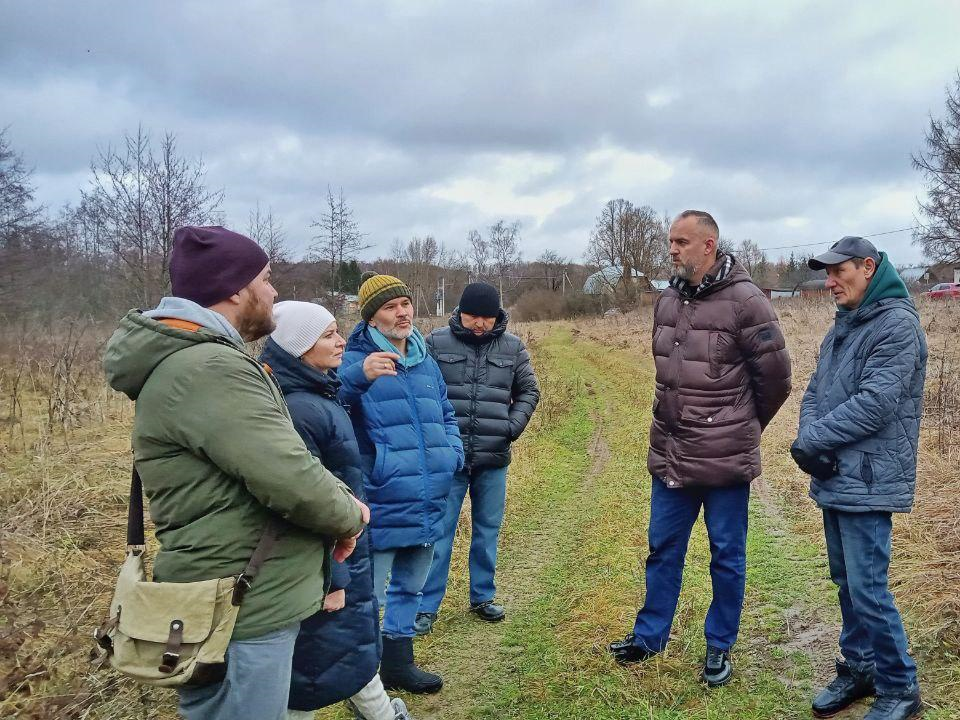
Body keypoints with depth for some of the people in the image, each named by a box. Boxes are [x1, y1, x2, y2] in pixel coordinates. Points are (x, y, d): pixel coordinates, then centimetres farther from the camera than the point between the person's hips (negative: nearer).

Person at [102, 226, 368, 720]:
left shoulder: (206, 359, 13)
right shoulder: (208, 369, -24)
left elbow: (278, 458, 14)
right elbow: (290, 478, -29)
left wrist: (340, 501, -2)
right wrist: (348, 513, -9)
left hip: (247, 602, 10)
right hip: (240, 619, -10)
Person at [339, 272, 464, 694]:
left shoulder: (426, 363, 12)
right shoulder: (354, 360, -11)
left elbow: (446, 415, 23)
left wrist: (453, 451, 5)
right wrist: (357, 376, -44)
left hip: (427, 508, 7)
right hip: (381, 509, -7)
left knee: (409, 590, 22)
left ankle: (398, 664, 40)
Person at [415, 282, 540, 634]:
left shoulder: (512, 347, 4)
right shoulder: (437, 342, -2)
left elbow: (529, 391, 13)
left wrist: (513, 426, -1)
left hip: (493, 460, 2)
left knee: (488, 530, 14)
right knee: (439, 532, 3)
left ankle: (482, 596, 30)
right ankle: (427, 606, 15)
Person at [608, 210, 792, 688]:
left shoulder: (744, 302, -14)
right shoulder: (666, 301, 6)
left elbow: (775, 376, -7)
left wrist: (743, 428, 5)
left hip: (724, 459, -6)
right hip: (669, 454, 6)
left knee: (726, 556, 11)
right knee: (662, 548, 16)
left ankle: (720, 647, 28)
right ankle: (649, 635, 33)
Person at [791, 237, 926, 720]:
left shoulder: (897, 323, -13)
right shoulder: (841, 327, 14)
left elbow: (876, 402, -22)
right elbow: (815, 392, 12)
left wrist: (813, 441, -15)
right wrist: (808, 438, -7)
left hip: (868, 481, -8)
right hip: (834, 478, 8)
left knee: (868, 589, -4)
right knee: (846, 582, 17)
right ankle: (858, 668, 32)